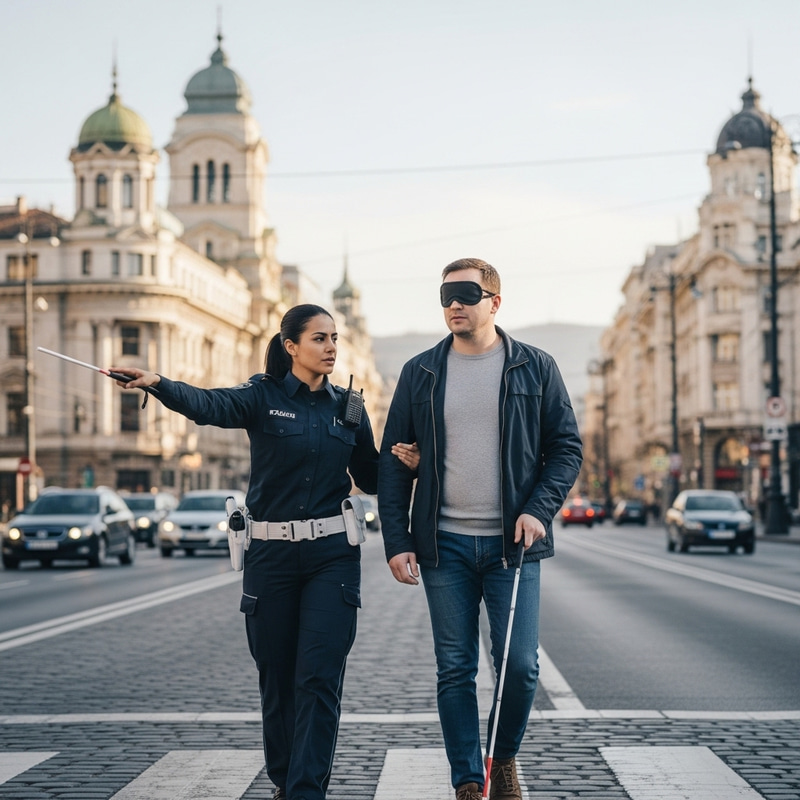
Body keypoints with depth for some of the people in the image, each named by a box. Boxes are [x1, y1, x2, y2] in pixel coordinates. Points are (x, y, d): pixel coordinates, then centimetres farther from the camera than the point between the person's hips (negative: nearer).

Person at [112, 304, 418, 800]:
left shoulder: (346, 407, 8)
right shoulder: (263, 397, -2)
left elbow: (370, 479, 16)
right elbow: (209, 405, -23)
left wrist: (404, 464, -6)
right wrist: (158, 383, -43)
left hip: (332, 556, 1)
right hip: (271, 554, -1)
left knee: (319, 679, -8)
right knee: (277, 679, 8)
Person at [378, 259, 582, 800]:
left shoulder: (535, 368, 4)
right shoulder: (420, 374, 7)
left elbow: (567, 447, 5)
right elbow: (393, 462, 7)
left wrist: (539, 510, -11)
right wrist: (397, 541, -2)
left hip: (513, 541, -1)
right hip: (445, 545, 1)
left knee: (520, 665, -4)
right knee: (455, 670, 3)